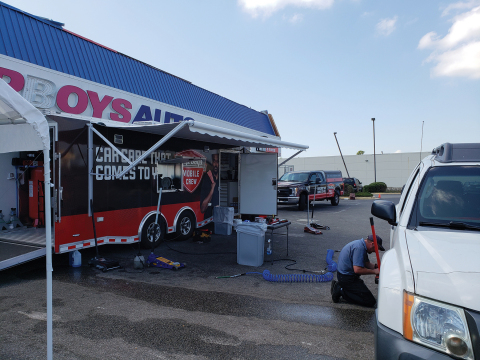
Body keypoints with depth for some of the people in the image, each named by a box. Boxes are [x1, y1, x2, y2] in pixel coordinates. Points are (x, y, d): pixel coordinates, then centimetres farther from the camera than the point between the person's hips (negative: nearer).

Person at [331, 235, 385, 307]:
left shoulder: (360, 244, 10)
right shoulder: (359, 248, -23)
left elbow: (367, 264, 16)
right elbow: (357, 269, -29)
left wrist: (376, 266, -2)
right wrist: (374, 271, -18)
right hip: (347, 278, -11)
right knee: (370, 302, -10)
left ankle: (339, 286, 13)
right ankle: (341, 291, -9)